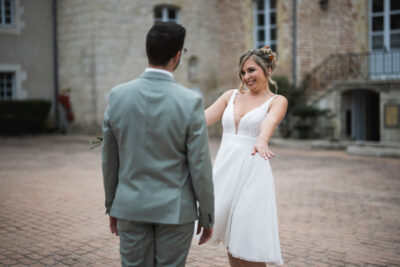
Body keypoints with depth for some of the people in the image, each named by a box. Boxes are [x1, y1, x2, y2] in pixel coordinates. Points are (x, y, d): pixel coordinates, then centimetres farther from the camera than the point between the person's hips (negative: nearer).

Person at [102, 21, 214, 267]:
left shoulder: (117, 95, -5)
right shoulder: (191, 102, -15)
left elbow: (110, 159, 3)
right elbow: (200, 166, -11)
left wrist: (112, 205, 15)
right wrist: (207, 216, 1)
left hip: (131, 207, 3)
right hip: (175, 210, -2)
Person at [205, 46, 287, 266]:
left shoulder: (276, 101, 1)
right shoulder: (231, 96, 14)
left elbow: (270, 121, -22)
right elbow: (203, 119, 5)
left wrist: (262, 140, -43)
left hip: (252, 172, -4)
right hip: (224, 169, 5)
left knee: (248, 246, -4)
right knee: (230, 241, 11)